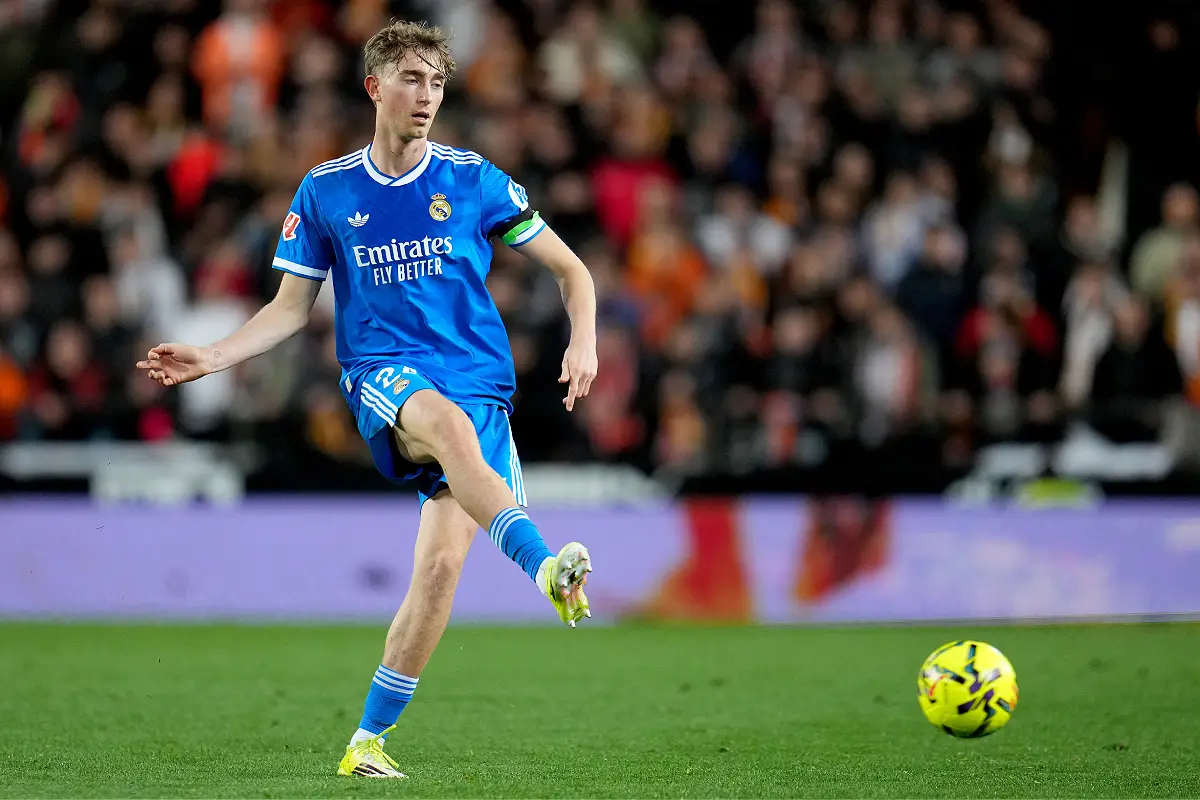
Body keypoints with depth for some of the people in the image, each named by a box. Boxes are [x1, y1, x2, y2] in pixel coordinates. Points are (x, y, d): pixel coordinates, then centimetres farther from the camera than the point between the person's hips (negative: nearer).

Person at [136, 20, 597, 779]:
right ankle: (547, 567, -55)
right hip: (383, 375, -1)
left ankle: (370, 738, 0)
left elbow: (571, 269, 11)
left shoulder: (474, 179, 6)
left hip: (478, 379, 1)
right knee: (448, 422, -38)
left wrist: (584, 342, -7)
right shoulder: (326, 191, 8)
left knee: (443, 561, -13)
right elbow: (291, 309, 14)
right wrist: (212, 357, 0)